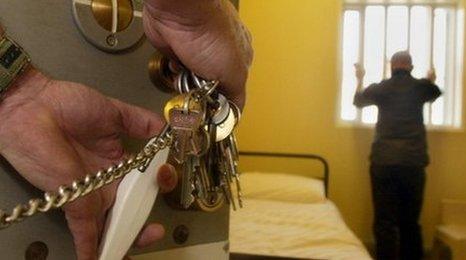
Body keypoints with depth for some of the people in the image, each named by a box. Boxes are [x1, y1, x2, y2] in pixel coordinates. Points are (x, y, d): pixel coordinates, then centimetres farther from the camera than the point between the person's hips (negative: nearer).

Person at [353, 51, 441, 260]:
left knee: (385, 221, -1)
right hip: (414, 161, 2)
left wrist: (360, 79, 41)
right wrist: (431, 80, 52)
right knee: (410, 221, 11)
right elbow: (435, 93, 32)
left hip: (384, 161, -1)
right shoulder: (421, 87, 7)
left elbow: (358, 101, 25)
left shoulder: (380, 88, 4)